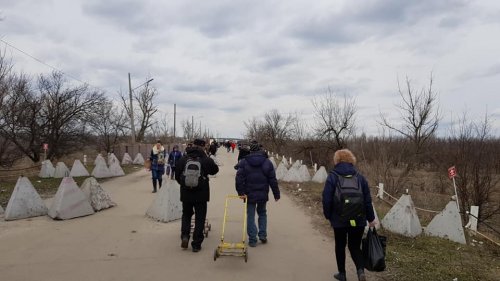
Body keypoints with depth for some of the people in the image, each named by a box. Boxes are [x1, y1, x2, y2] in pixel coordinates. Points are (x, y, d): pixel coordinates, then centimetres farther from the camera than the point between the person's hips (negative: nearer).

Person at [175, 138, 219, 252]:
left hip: (186, 193, 2)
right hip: (201, 194, -2)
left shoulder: (183, 159, -3)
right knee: (200, 218, 9)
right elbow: (215, 169, 6)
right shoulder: (206, 160, -10)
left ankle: (185, 235, 3)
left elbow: (177, 175, 4)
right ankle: (196, 244, 12)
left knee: (186, 215, 23)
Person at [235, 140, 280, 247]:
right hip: (263, 194, 2)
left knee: (250, 216, 6)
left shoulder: (244, 162, -5)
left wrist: (241, 192, -8)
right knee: (262, 214, 21)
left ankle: (252, 239, 6)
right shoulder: (267, 162, 0)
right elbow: (273, 180, 1)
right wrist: (276, 194, 7)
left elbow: (239, 178, -11)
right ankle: (263, 235, 17)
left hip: (249, 194, -2)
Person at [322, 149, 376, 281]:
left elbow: (327, 199, -8)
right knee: (355, 247, 16)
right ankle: (360, 270, -5)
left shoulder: (332, 177, -5)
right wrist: (371, 218, 14)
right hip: (358, 219, 2)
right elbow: (367, 199, 5)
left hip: (339, 220, -2)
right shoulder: (359, 177, 3)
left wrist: (328, 216, 6)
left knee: (340, 246, 17)